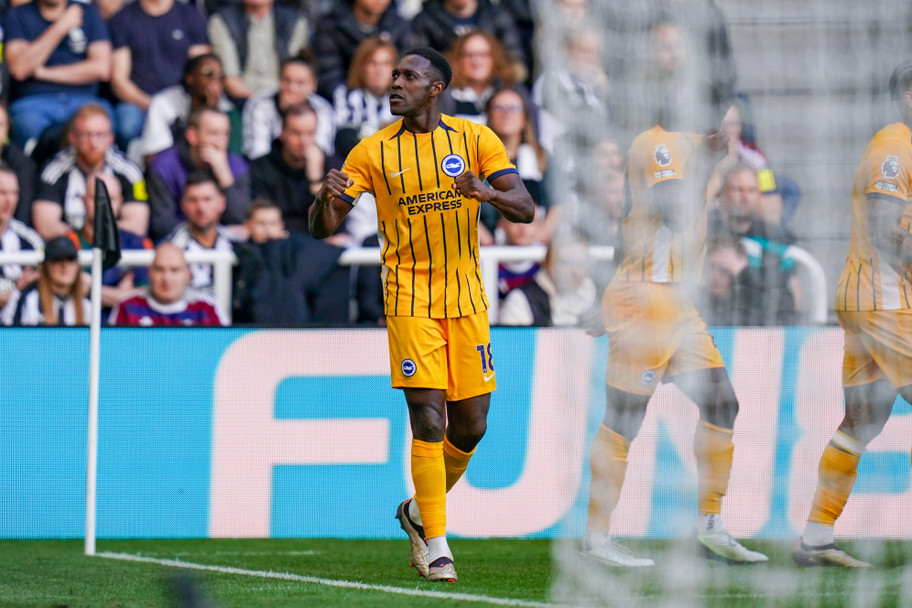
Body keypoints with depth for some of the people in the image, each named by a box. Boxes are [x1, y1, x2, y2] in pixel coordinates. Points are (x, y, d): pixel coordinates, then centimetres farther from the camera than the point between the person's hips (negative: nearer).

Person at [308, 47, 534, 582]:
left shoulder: (476, 139, 2)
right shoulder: (374, 151, 1)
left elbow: (525, 209, -6)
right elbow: (323, 228, -1)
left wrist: (489, 193, -27)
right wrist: (327, 199, -24)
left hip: (467, 297, 2)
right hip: (410, 299, -2)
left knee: (470, 427, 5)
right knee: (428, 420, -12)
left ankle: (420, 511, 30)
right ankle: (435, 543, -4)